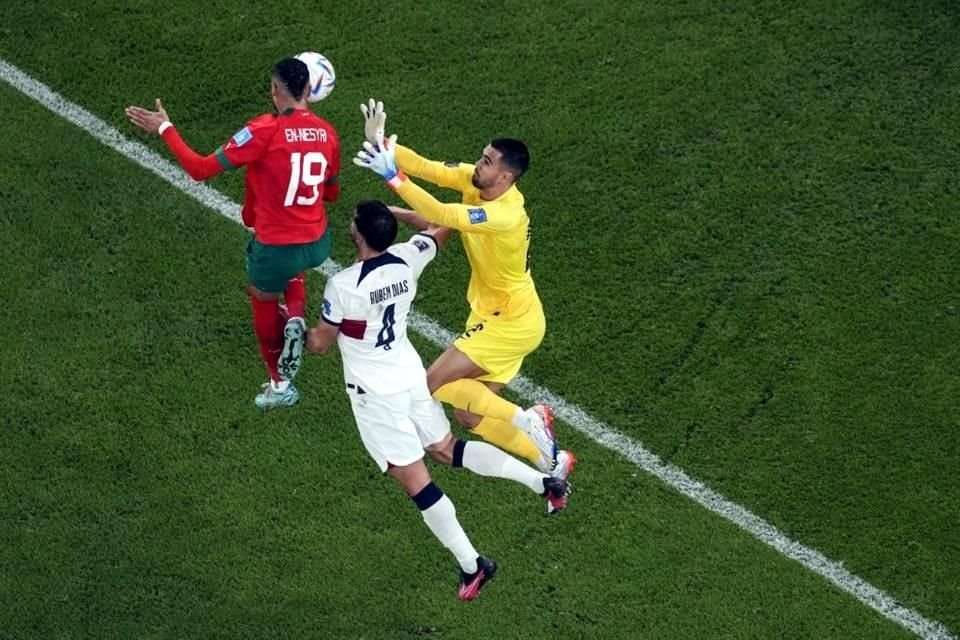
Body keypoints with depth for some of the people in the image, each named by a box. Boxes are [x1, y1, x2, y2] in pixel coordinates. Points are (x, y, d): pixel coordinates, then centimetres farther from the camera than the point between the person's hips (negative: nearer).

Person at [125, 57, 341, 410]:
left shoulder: (265, 130, -20)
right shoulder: (326, 132, -3)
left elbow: (201, 169, -17)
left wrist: (164, 129, -8)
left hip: (275, 247, -5)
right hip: (317, 243, 5)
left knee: (263, 300, 26)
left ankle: (280, 384, 39)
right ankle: (295, 319, 13)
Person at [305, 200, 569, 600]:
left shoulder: (342, 285, -24)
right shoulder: (406, 259, -7)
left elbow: (319, 345, -10)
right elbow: (438, 229, 16)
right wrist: (391, 214, 25)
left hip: (375, 393, -7)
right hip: (412, 375, 7)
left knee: (415, 480, 1)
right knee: (445, 449, 23)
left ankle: (471, 564, 5)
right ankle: (543, 480, 14)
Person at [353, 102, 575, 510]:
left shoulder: (505, 215, -31)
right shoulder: (473, 181, -6)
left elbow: (441, 216, -42)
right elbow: (425, 167, -11)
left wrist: (392, 175, -43)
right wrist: (379, 142, -27)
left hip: (511, 322, -9)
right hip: (495, 313, 9)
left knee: (436, 382, -14)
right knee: (469, 416, 9)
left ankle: (526, 420, -7)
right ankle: (551, 462, 19)